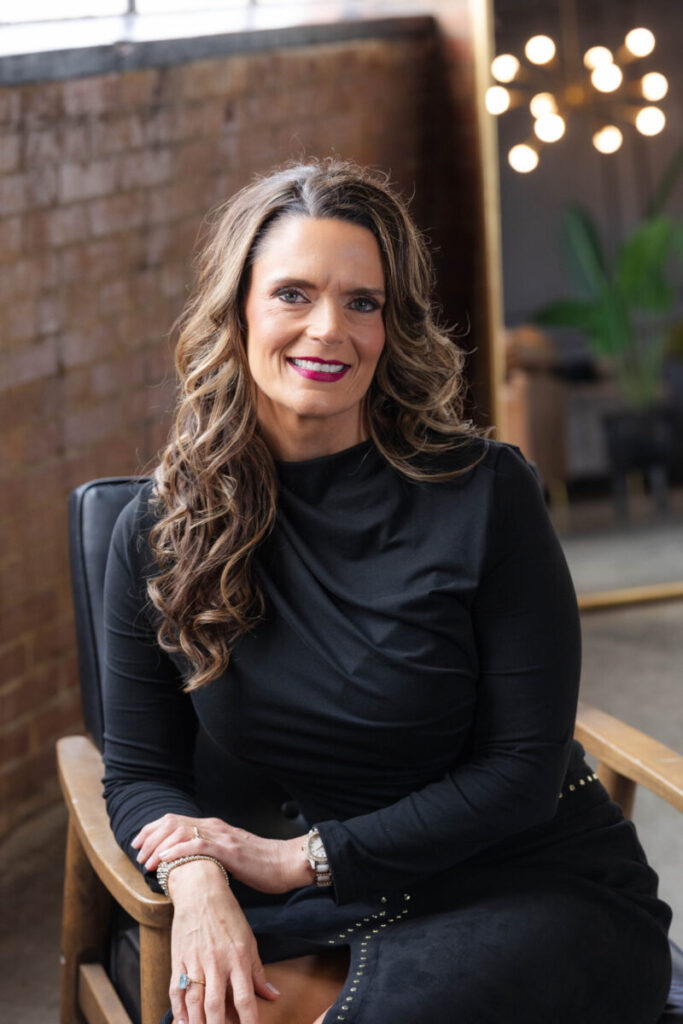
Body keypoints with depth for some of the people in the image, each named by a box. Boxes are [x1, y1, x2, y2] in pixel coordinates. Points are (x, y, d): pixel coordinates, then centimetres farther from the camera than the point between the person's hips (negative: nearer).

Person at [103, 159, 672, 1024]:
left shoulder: (483, 494, -11)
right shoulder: (157, 533, 0)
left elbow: (526, 766, -10)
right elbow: (140, 772, 5)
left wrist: (303, 858, -12)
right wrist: (197, 879, -18)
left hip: (545, 893, -2)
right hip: (343, 913, 3)